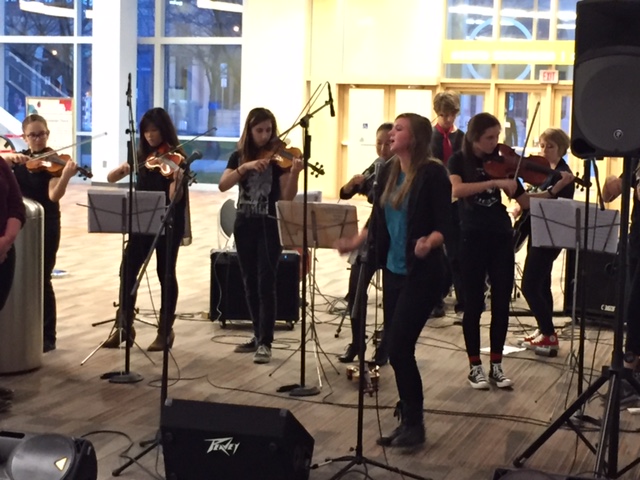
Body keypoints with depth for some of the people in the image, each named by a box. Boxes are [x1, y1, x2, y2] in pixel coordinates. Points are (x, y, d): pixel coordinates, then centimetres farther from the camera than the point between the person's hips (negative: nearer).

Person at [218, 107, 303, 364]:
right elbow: (223, 185, -10)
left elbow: (287, 197, -13)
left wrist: (294, 174, -30)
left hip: (270, 225, -4)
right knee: (250, 284, 11)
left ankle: (265, 342, -6)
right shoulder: (239, 156, 5)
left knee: (266, 283, -9)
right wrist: (245, 167, -22)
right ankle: (258, 335, 22)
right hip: (244, 224, 4)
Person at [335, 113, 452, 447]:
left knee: (399, 348, -10)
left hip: (421, 274, -7)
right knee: (397, 349, 9)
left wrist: (429, 243, -34)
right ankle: (407, 421, 20)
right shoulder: (389, 172, 7)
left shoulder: (432, 173, -13)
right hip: (392, 271, 7)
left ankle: (414, 424, 4)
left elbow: (443, 225, -16)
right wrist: (354, 242, 13)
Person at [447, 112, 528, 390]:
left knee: (501, 303, 5)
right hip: (472, 239, -3)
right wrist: (495, 183, -32)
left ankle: (496, 365, 16)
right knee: (474, 304, 1)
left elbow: (525, 201, 2)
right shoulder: (459, 160, -3)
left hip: (501, 238, 3)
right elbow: (457, 190, -24)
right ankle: (475, 367, 12)